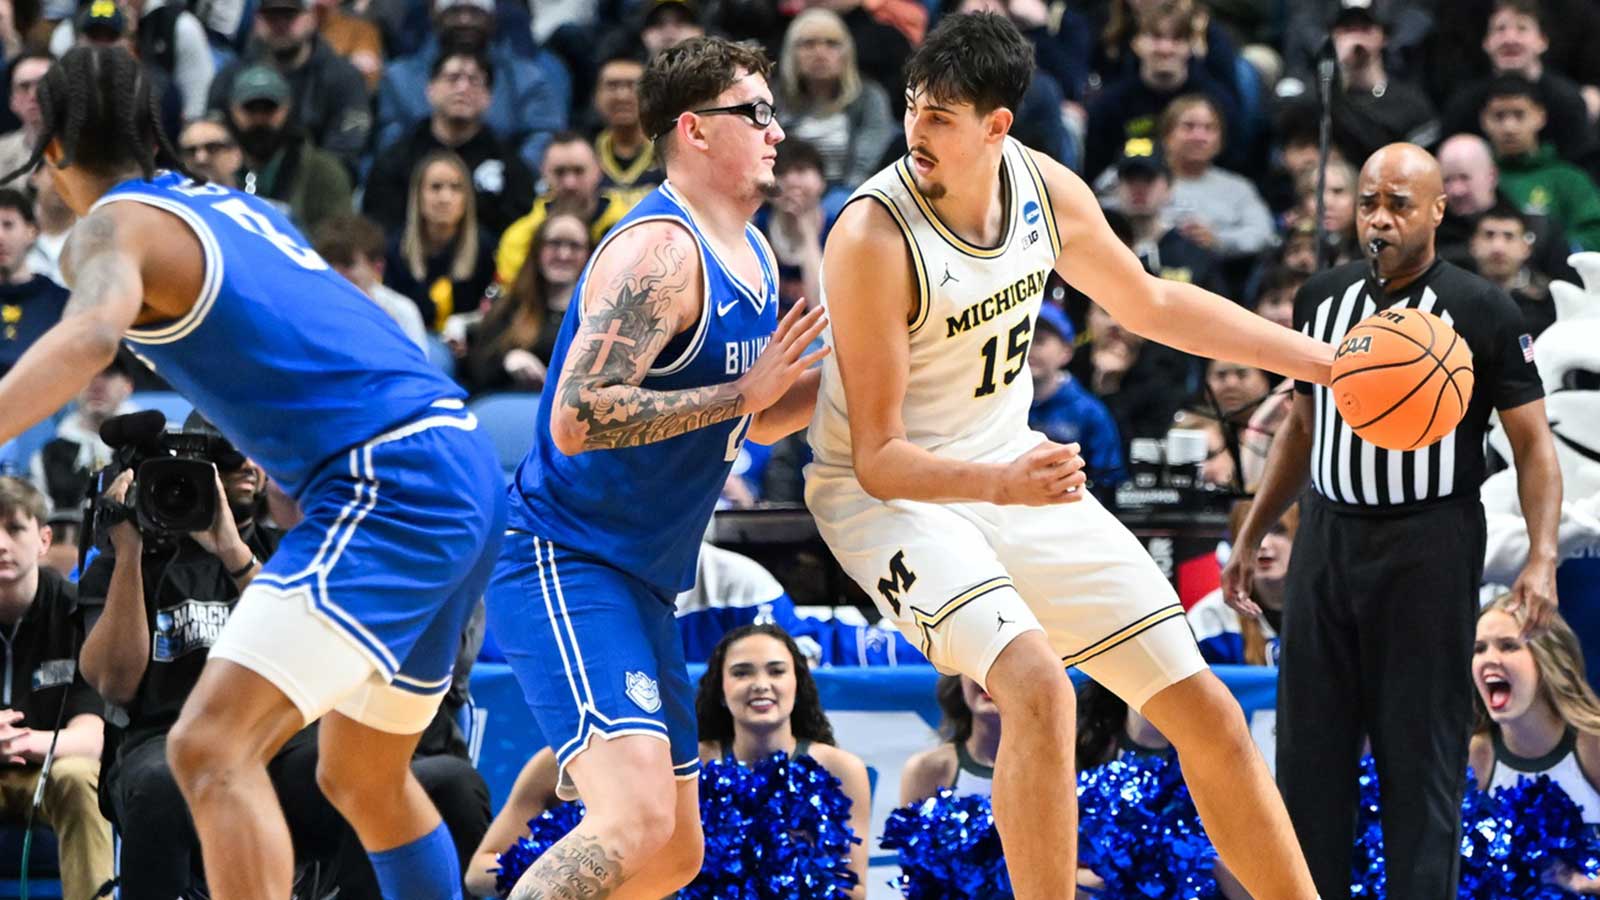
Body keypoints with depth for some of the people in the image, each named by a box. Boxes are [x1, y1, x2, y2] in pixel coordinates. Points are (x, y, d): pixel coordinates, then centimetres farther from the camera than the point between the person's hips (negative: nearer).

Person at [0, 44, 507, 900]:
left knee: (210, 750, -18)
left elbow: (91, 334, -28)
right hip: (463, 467, 9)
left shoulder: (114, 225, -4)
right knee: (362, 780, 24)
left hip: (389, 487, -9)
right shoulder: (233, 204, 21)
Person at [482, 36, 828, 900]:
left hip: (640, 584, 10)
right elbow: (578, 419, -27)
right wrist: (742, 390, -23)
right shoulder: (660, 252, -18)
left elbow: (761, 422, 25)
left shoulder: (753, 257, 13)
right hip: (563, 566, -10)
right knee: (635, 820, -27)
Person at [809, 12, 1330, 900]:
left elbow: (1149, 303, 13)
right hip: (890, 493, -6)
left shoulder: (1046, 189, -8)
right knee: (1037, 685, -32)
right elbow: (879, 459, -24)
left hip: (1016, 471, 6)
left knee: (1203, 709, 6)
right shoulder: (874, 236, -26)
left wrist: (1321, 359, 10)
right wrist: (1002, 485, -42)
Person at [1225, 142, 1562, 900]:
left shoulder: (1482, 312, -6)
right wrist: (1251, 537, 19)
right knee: (1309, 745, 6)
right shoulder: (1321, 297, 8)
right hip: (1327, 537, 5)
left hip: (1427, 548, -5)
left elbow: (1534, 444, -7)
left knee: (1419, 753, -2)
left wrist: (1541, 558, -20)